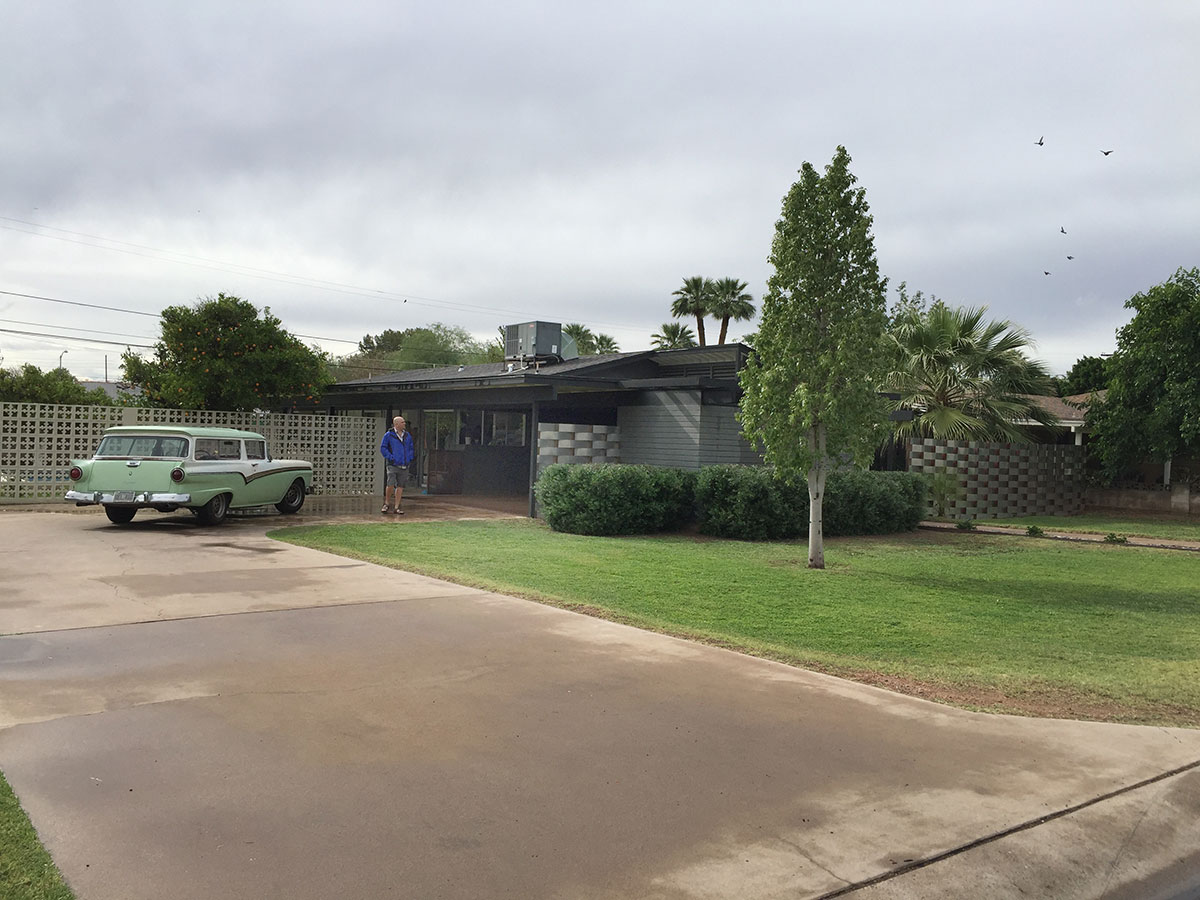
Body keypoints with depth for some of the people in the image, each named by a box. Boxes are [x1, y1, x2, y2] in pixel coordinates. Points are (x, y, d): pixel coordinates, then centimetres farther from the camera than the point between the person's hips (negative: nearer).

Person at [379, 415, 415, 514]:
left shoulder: (407, 435, 10)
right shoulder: (389, 435, -3)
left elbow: (411, 448, 20)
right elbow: (383, 448, -1)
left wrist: (410, 459, 6)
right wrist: (390, 458, -8)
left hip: (404, 466, 4)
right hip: (393, 465, -4)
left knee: (400, 487, 5)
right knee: (390, 485, -12)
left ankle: (396, 507, 12)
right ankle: (387, 504, 11)